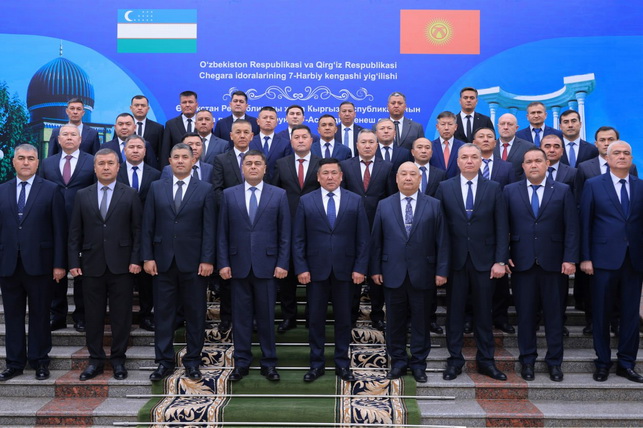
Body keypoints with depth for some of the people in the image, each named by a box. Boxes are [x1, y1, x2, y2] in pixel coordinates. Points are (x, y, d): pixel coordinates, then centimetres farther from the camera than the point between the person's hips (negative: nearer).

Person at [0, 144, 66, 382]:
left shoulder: (51, 190, 0)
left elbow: (59, 230, -3)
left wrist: (59, 264, -8)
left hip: (39, 264, -3)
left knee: (40, 314, 6)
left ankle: (39, 361, 18)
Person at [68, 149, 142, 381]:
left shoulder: (130, 194, 3)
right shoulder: (82, 195, 8)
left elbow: (137, 230, 0)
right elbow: (75, 232, 7)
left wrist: (136, 259, -7)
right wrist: (74, 262, 0)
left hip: (121, 265, -2)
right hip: (92, 265, 2)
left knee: (121, 315, 4)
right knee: (93, 316, 8)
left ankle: (118, 359, 17)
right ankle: (96, 360, 20)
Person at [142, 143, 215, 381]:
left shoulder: (205, 190, 3)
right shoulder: (156, 188, 8)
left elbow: (209, 228, -2)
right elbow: (148, 226, 5)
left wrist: (207, 260, -8)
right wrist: (147, 257, -2)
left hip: (193, 263, -1)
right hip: (163, 261, 2)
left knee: (195, 314, 6)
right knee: (163, 313, 7)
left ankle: (192, 361, 18)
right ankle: (164, 361, 18)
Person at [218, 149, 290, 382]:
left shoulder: (279, 195, 3)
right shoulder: (229, 195, 6)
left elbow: (285, 233, 2)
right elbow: (222, 233, 5)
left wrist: (282, 264, -5)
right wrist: (223, 263, -2)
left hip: (266, 265, -1)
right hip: (238, 265, 1)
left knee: (266, 316, 6)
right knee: (241, 316, 7)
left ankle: (269, 363, 18)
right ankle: (241, 362, 19)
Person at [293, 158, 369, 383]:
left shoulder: (355, 201, 3)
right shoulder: (306, 201, 2)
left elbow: (363, 238, 1)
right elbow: (298, 239, 1)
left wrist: (360, 268, -5)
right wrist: (301, 268, -6)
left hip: (345, 270, 0)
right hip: (316, 270, 0)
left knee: (343, 318, 9)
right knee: (316, 318, 7)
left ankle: (342, 364, 22)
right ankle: (316, 364, 20)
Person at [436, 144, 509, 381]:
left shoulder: (494, 188, 3)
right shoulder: (445, 188, 3)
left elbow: (502, 228, 1)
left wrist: (500, 261, -6)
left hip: (484, 260, 0)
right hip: (455, 260, 0)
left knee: (484, 312, 9)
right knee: (454, 311, 7)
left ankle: (486, 361, 21)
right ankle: (455, 360, 18)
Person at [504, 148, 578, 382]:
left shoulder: (563, 191, 4)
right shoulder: (510, 191, 5)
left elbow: (571, 228, 0)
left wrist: (570, 259, -7)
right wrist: (504, 256, -5)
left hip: (553, 263, 0)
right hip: (521, 263, 0)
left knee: (554, 314, 7)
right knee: (525, 314, 7)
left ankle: (554, 361, 20)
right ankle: (527, 360, 19)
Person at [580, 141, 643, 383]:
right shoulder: (593, 185, 2)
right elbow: (584, 224, -1)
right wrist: (585, 258, -6)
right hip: (604, 259, -2)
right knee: (601, 313, 5)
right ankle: (603, 363, 18)